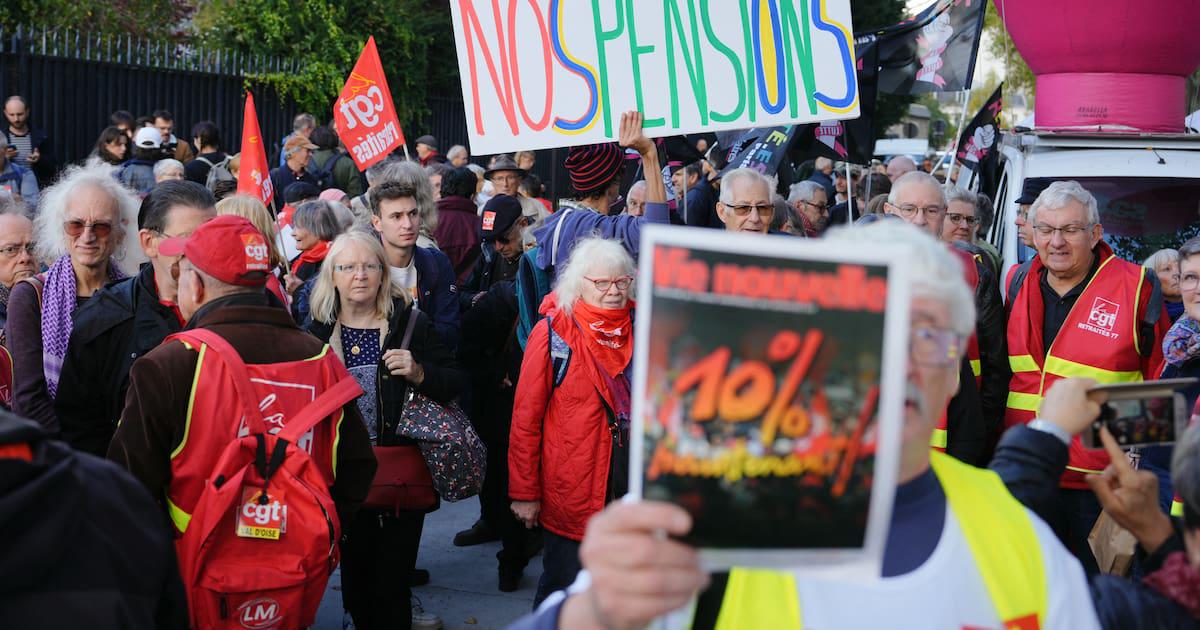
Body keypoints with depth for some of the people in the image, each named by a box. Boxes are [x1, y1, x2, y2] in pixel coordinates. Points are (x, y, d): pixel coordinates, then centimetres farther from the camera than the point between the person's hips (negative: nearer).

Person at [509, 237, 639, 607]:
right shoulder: (552, 332, -7)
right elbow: (526, 418, -6)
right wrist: (524, 492, -6)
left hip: (632, 484, 4)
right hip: (571, 490, -4)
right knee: (564, 593, 6)